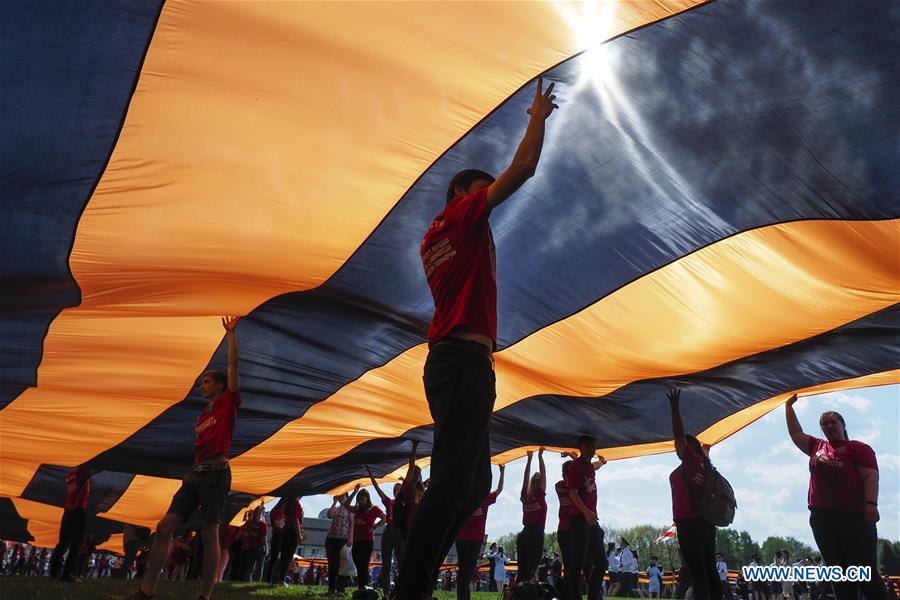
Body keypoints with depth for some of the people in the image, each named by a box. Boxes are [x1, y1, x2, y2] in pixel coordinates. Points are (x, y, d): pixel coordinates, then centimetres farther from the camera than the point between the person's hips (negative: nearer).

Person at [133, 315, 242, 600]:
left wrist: (230, 334, 3)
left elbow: (233, 366, -1)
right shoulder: (203, 415, 25)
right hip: (195, 473, 8)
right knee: (165, 527, -2)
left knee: (210, 534, -7)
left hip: (216, 472, -8)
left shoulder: (229, 402, 5)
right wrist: (193, 473, 19)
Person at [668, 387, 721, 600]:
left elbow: (679, 435, -13)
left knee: (698, 572, -11)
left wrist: (674, 406, -13)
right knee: (709, 571, 9)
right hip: (703, 522, 9)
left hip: (690, 524, -9)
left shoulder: (691, 461, -5)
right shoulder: (700, 464, 19)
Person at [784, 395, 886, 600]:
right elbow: (795, 433, 32)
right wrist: (789, 405, 33)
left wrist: (871, 503, -21)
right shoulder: (818, 447, 20)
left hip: (854, 515, -5)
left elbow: (871, 477, -7)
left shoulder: (859, 448, 3)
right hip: (821, 517, 6)